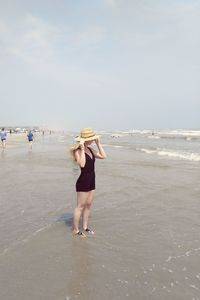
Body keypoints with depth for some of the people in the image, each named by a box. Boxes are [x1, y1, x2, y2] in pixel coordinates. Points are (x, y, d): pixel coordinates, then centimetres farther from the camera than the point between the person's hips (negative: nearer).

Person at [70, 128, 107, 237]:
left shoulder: (90, 149, 8)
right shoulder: (78, 151, -16)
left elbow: (103, 156, 7)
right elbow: (82, 164, -32)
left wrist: (98, 144, 3)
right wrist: (82, 149, -30)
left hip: (91, 181, 8)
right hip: (83, 182, -8)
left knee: (88, 205, 16)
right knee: (80, 206, 2)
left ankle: (85, 227, 29)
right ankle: (75, 230, 16)